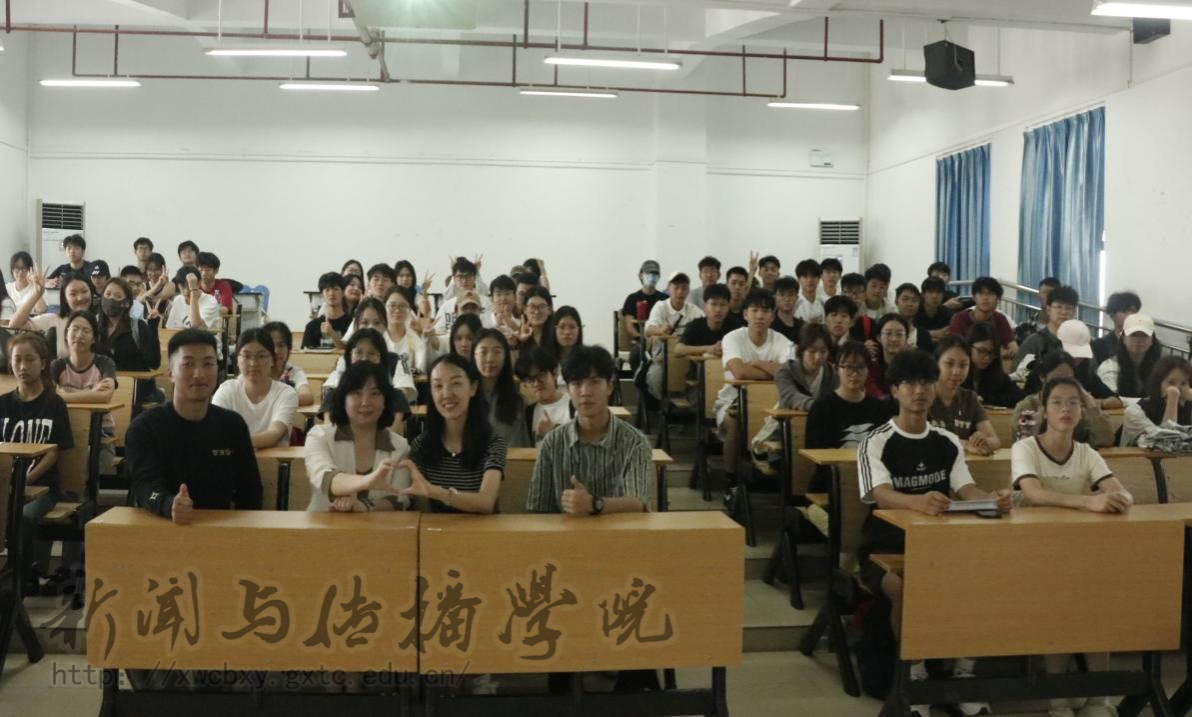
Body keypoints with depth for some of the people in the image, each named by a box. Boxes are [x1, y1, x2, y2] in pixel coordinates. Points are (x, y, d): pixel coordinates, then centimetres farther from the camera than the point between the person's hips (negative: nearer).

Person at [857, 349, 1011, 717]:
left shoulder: (948, 443, 10)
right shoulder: (876, 443, -7)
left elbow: (966, 489, -4)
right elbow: (882, 495, -23)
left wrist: (991, 499, -29)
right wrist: (918, 501, -47)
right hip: (887, 547, -4)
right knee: (907, 588, -36)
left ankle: (963, 676, -9)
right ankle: (915, 678, -16)